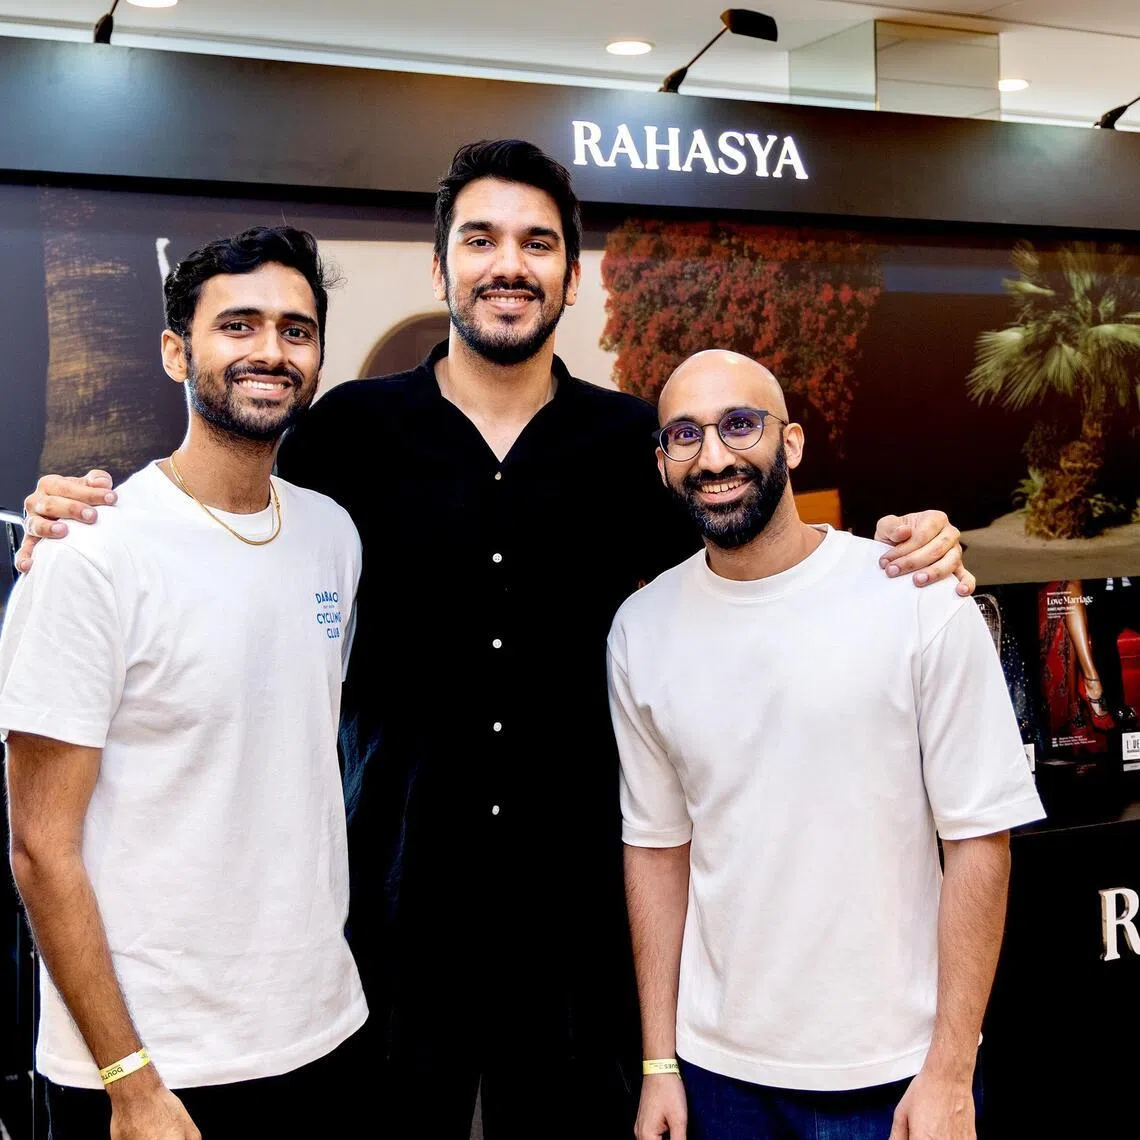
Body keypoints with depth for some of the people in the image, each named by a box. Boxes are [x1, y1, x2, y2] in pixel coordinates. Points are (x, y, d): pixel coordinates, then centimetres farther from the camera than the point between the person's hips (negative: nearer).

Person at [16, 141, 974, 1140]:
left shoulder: (631, 440, 2)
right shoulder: (355, 428, -2)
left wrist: (903, 549, -10)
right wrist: (79, 519, -11)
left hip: (576, 880, 1)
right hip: (399, 873, -1)